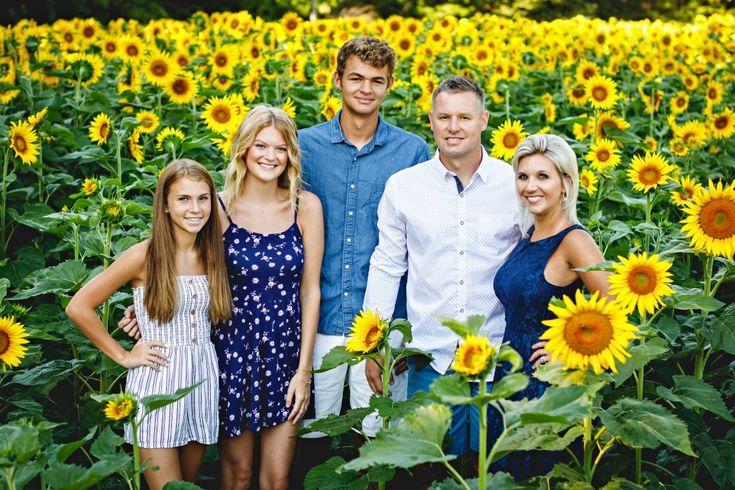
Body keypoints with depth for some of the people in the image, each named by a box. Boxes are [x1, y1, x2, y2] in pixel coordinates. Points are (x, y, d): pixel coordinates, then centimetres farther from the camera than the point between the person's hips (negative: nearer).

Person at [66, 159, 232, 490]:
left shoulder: (212, 254, 4)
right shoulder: (145, 255, -11)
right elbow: (78, 307, -9)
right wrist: (123, 356, -7)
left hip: (204, 377, 5)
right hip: (157, 379, -5)